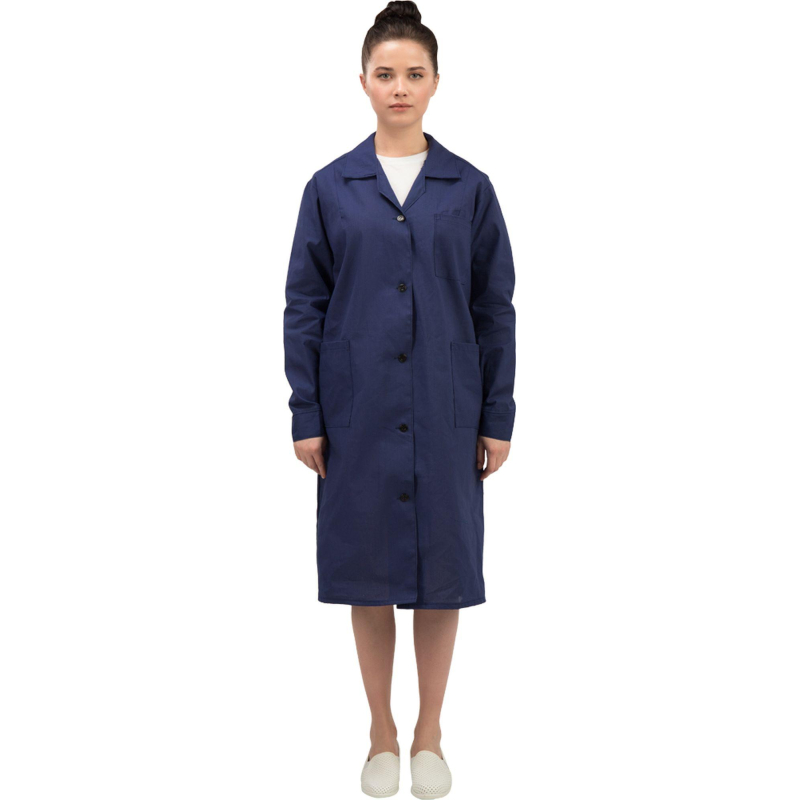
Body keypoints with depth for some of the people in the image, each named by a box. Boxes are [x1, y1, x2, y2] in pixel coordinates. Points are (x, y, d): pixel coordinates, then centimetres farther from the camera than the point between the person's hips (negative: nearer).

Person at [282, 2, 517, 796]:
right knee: (368, 570, 8)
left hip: (445, 411, 0)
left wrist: (498, 417, 0)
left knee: (442, 569, 8)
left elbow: (495, 308, 3)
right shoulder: (330, 187, 1)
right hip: (359, 410, 0)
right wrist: (306, 416, -3)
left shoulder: (469, 188, 1)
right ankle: (382, 735, 27)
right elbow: (303, 305, 2)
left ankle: (429, 735, 27)